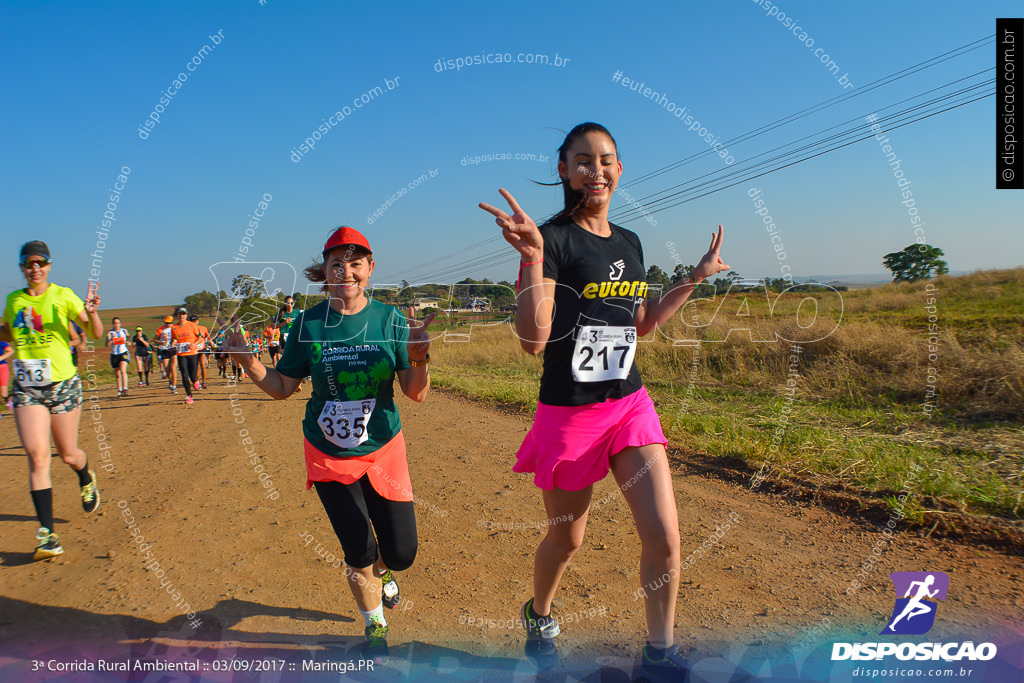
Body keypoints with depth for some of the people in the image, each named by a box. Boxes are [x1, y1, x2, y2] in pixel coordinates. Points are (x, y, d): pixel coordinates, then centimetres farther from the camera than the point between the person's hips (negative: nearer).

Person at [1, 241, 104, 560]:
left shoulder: (63, 295, -2)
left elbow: (96, 335, -2)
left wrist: (92, 313, -21)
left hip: (63, 384, -2)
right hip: (26, 388, 2)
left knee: (68, 455, 7)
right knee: (37, 455, -12)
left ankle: (87, 479, 45)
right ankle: (47, 534, -9)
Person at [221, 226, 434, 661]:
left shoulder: (390, 319, -9)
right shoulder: (308, 324, -7)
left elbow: (416, 394, -10)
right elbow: (281, 387, 0)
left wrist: (419, 359, -30)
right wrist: (246, 359, -16)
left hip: (382, 450, 0)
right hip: (329, 455, 0)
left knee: (401, 553, 3)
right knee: (358, 552, 4)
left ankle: (381, 571, 43)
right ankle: (375, 626, 34)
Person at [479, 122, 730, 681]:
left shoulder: (629, 242, 8)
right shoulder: (552, 239, -12)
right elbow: (533, 341, -23)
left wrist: (695, 279, 18)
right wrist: (533, 258, -34)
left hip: (631, 405, 5)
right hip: (569, 412, -5)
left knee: (664, 534, -3)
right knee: (566, 539, 13)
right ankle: (539, 615, 45)